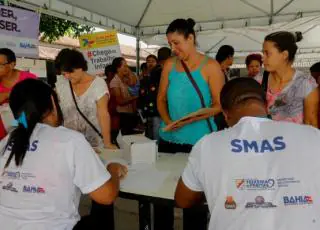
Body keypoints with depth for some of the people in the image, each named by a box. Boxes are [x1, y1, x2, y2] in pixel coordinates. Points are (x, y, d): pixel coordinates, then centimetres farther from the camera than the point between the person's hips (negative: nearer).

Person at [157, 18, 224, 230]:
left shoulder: (210, 66, -6)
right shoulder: (169, 65, 6)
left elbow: (219, 105, -7)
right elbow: (161, 99, 11)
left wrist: (191, 120, -20)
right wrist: (168, 120, -8)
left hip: (199, 141, -4)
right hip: (169, 138, 4)